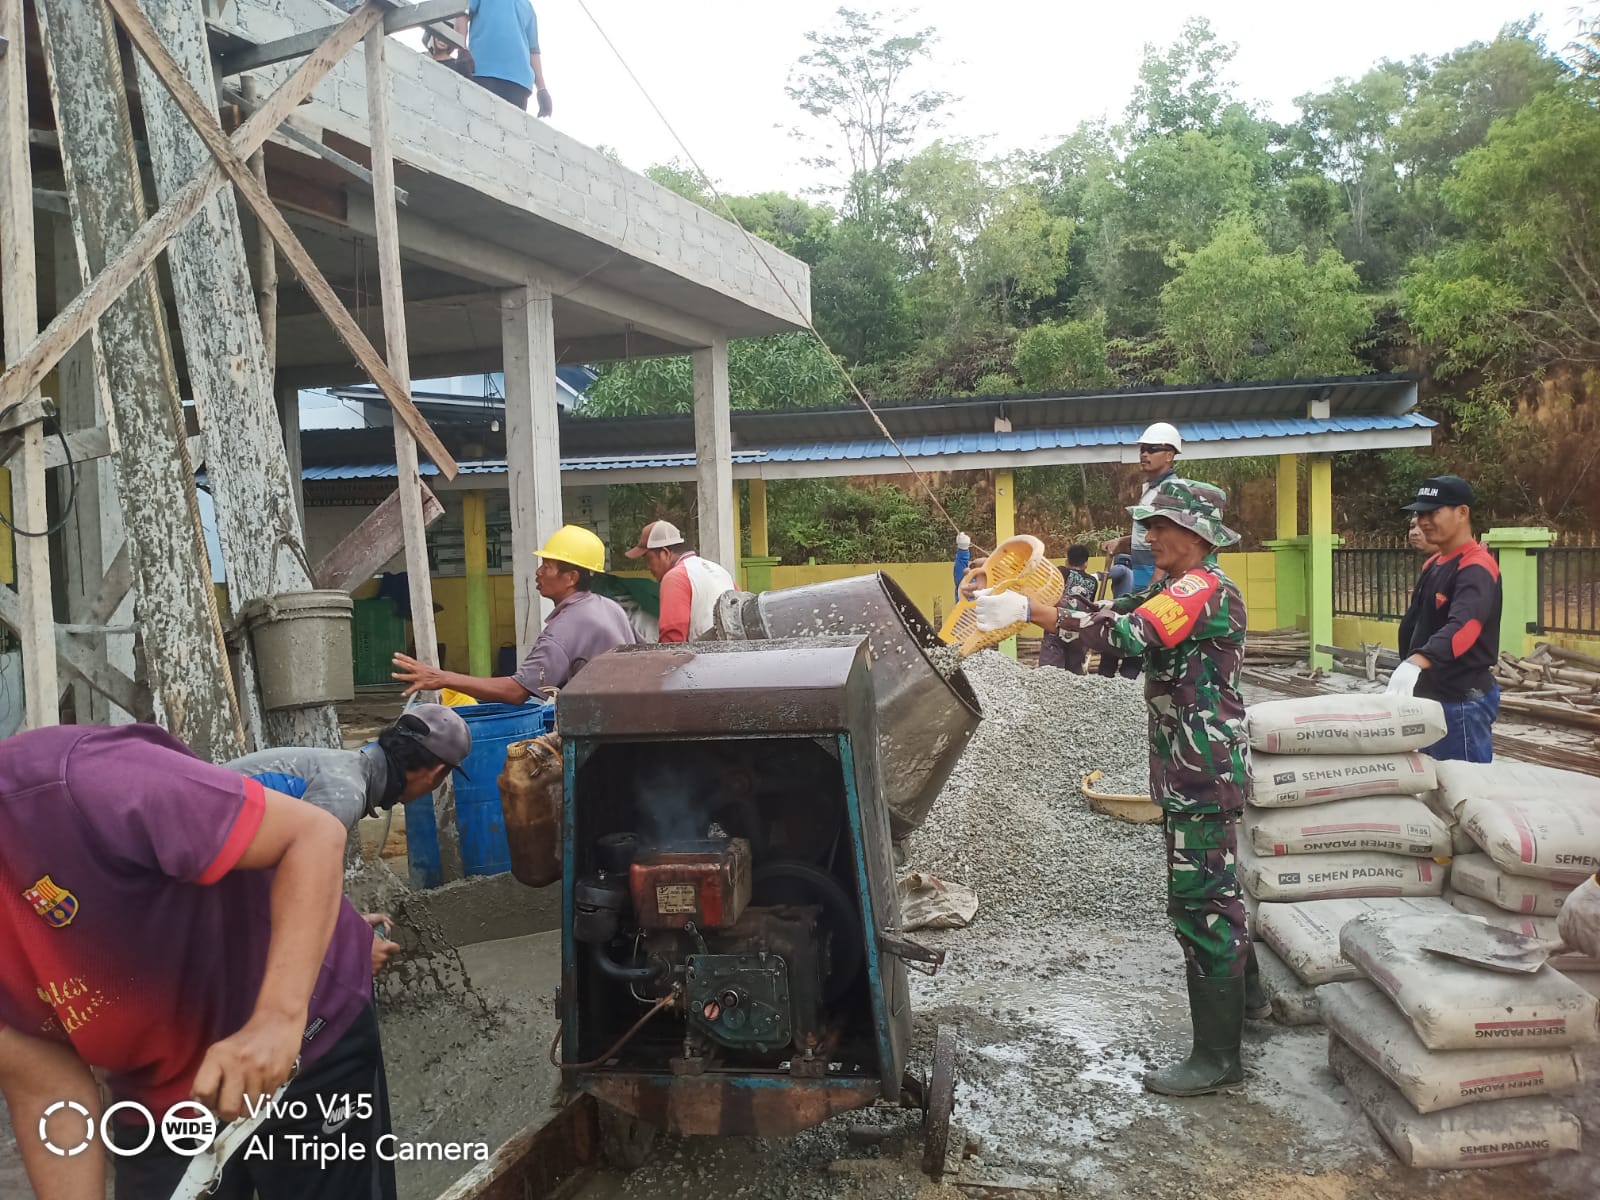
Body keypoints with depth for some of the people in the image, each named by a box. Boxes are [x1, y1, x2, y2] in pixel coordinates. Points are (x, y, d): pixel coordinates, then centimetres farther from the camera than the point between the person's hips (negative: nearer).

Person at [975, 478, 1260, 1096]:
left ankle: (1217, 1056, 3)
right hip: (1196, 767, 11)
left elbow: (1126, 634, -31)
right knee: (1211, 886, 24)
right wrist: (1018, 599, -4)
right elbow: (1119, 611, 8)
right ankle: (1242, 994, 43)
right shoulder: (1181, 589, 15)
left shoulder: (1206, 589, -18)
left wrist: (1030, 609, -31)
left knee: (1199, 898, -6)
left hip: (1203, 772, -11)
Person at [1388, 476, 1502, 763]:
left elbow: (1463, 626, -35)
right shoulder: (1433, 565, 13)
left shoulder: (1476, 568, -17)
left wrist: (1416, 662, -49)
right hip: (1429, 696, 9)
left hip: (1463, 701, -9)